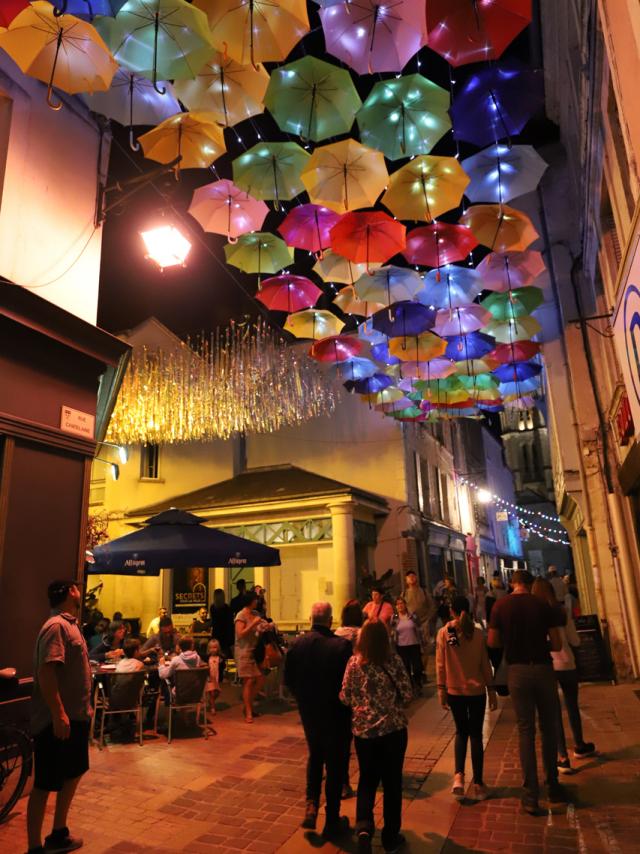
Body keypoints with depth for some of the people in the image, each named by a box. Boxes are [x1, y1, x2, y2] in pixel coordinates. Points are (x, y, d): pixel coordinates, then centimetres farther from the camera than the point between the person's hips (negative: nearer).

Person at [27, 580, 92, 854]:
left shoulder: (69, 624, 13)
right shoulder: (56, 626, -19)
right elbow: (45, 671, -28)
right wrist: (58, 714, -30)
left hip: (75, 716, 10)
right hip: (57, 721, -10)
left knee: (73, 774, 22)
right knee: (44, 785, 3)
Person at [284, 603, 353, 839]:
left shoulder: (297, 645, -11)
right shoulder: (342, 645, -23)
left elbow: (288, 680, -2)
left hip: (308, 713, 4)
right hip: (336, 714, -3)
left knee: (315, 757, 28)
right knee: (335, 765, 14)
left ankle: (311, 805, 17)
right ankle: (332, 822, 26)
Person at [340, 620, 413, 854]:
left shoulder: (354, 662, -9)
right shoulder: (394, 660, -10)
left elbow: (345, 697, -5)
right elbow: (407, 695, -8)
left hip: (363, 730, 1)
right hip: (393, 728, -1)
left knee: (367, 779, 18)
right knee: (392, 782, 15)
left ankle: (363, 826, 1)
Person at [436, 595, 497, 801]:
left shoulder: (443, 633, -8)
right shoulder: (477, 633, -9)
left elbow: (440, 664, -7)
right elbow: (485, 664, -4)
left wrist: (441, 689, 2)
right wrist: (491, 689, 6)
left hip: (454, 691, 1)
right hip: (476, 691, -1)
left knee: (461, 732, 18)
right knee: (476, 735, 12)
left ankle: (459, 775, 2)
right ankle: (478, 784, 18)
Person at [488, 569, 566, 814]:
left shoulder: (501, 605, -5)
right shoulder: (543, 605, -6)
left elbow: (492, 642, -2)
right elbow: (557, 645, -4)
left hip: (518, 671, 0)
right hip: (543, 668, 0)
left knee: (526, 730, 8)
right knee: (548, 728, 17)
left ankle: (531, 794, 8)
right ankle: (553, 785, 29)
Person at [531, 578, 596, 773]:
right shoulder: (562, 612, -5)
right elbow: (575, 641, 0)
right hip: (566, 664, 1)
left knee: (554, 712, 7)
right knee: (572, 707, 21)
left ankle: (563, 757, 6)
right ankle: (579, 746, 39)